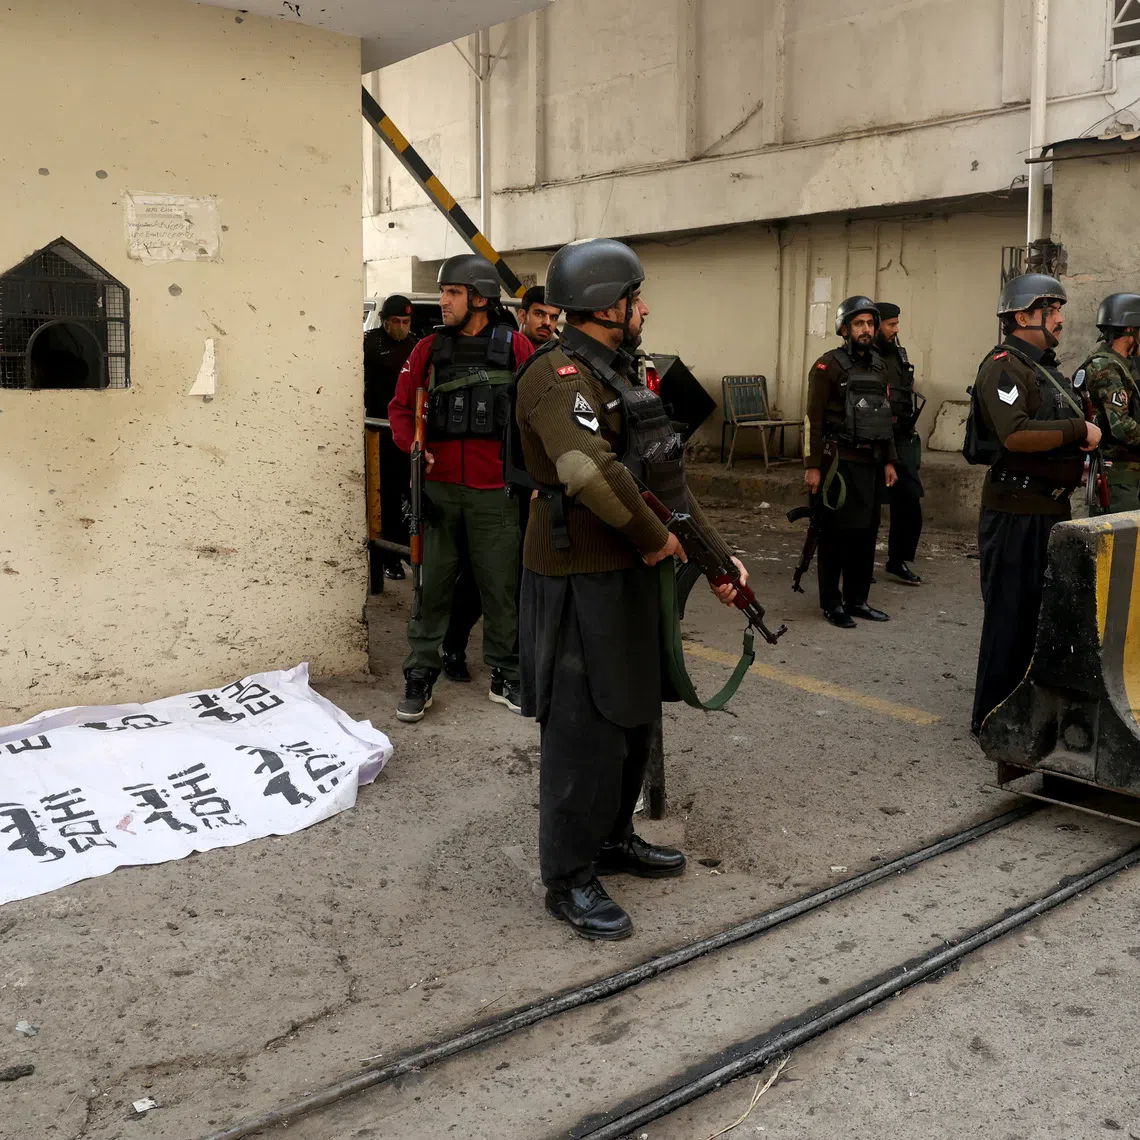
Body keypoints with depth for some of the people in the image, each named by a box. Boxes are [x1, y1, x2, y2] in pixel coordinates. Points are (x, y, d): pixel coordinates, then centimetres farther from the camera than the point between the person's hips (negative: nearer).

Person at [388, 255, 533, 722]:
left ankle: (506, 677, 20)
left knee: (501, 586, 6)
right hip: (439, 488, 2)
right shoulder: (429, 349, 7)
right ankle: (419, 676, 16)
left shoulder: (515, 347, 0)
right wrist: (411, 444, -6)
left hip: (495, 491, -1)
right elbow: (401, 407, 12)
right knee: (432, 584, 5)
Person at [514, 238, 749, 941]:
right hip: (579, 584, -10)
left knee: (635, 716, 19)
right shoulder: (560, 374, -17)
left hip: (632, 574, 10)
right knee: (587, 732, -1)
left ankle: (614, 838, 37)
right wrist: (656, 538, -21)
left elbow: (668, 475, 19)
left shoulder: (622, 374, 15)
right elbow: (590, 472, -35)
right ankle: (571, 880, 14)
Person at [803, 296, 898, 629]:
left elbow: (885, 417, 20)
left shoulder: (879, 367, 14)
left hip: (871, 462, 7)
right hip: (840, 462, -6)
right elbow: (813, 419, -11)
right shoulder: (828, 366, -7)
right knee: (836, 533, -2)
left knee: (866, 533, 9)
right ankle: (832, 603, 7)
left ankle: (857, 599, 19)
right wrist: (813, 465, -15)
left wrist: (889, 461, 15)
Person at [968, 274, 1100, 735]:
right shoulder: (1004, 366, -14)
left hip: (1050, 509, 10)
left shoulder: (1045, 367, 18)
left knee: (1044, 612, 18)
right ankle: (992, 719, 8)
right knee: (1010, 616, -3)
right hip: (1016, 511, -10)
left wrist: (1077, 461, 10)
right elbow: (1016, 435, -28)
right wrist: (1080, 430, -19)